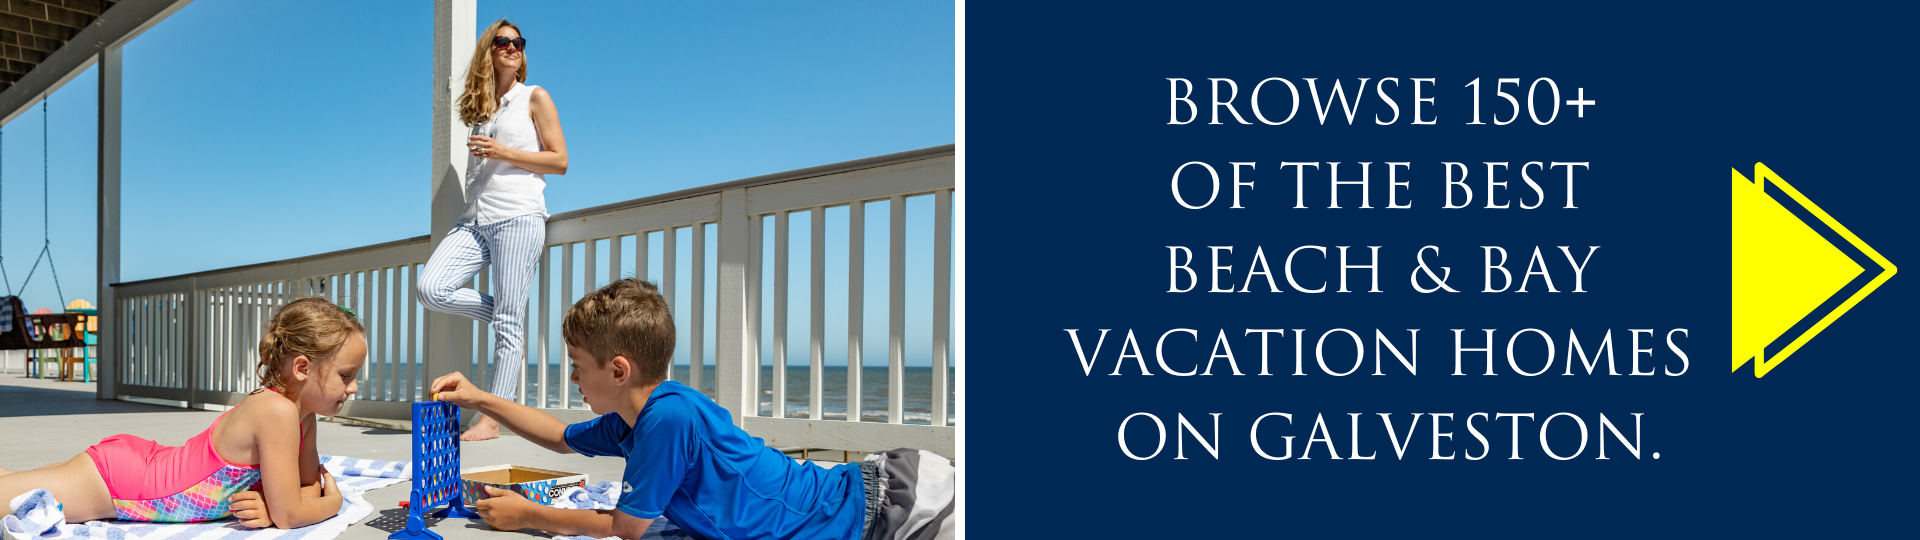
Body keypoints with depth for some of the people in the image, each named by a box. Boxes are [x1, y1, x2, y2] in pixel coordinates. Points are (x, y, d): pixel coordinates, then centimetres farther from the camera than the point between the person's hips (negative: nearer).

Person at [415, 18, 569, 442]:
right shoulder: (481, 106, 20)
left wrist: (502, 153, -9)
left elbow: (560, 161, -3)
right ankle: (506, 322, 10)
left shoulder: (535, 98, 5)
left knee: (507, 322, -7)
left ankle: (492, 419, -4)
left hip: (519, 217, -6)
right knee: (430, 288, -13)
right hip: (476, 219, 6)